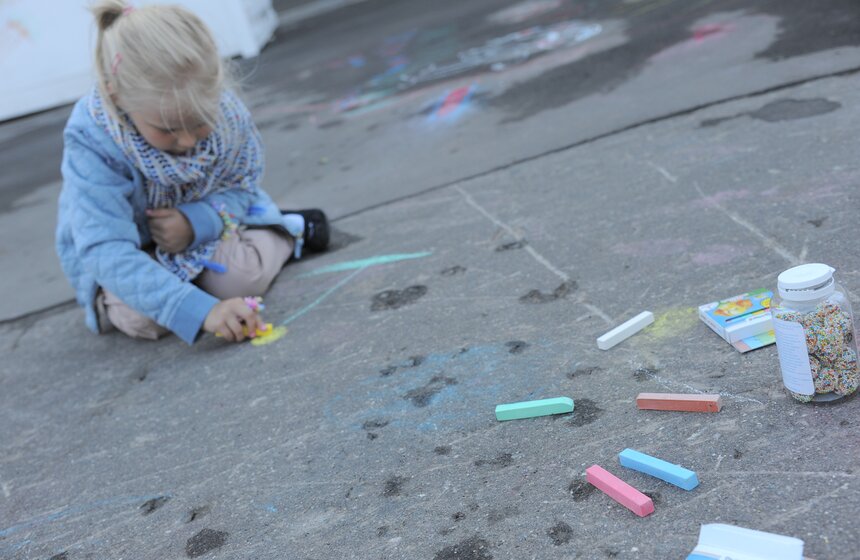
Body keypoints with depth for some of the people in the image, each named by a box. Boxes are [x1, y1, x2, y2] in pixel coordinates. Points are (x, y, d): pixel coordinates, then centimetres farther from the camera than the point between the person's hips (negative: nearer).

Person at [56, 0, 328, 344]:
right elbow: (106, 252, -41)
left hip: (203, 222, 2)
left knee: (242, 277, -24)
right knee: (142, 319, -27)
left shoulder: (224, 109, -27)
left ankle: (286, 234, 9)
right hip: (127, 249, -2)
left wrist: (197, 222, -33)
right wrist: (200, 310, -52)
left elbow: (241, 185, -9)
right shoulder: (91, 143, -36)